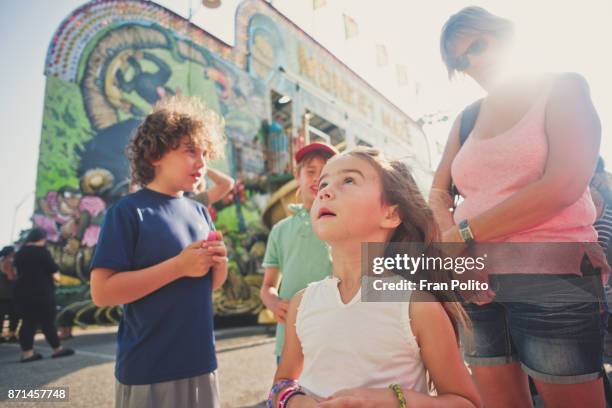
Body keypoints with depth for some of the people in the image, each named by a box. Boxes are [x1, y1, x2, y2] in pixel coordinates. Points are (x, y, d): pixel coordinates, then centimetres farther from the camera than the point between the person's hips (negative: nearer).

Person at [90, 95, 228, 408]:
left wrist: (220, 263, -9)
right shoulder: (128, 211, -11)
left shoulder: (199, 212, 6)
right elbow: (102, 292, -18)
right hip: (148, 372, -6)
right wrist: (179, 266, -23)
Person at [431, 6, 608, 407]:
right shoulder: (465, 121, 16)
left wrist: (465, 233, -11)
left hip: (552, 279, -4)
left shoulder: (563, 88, 2)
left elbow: (564, 185, -12)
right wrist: (455, 249, -10)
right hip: (477, 285, 5)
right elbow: (438, 194, 10)